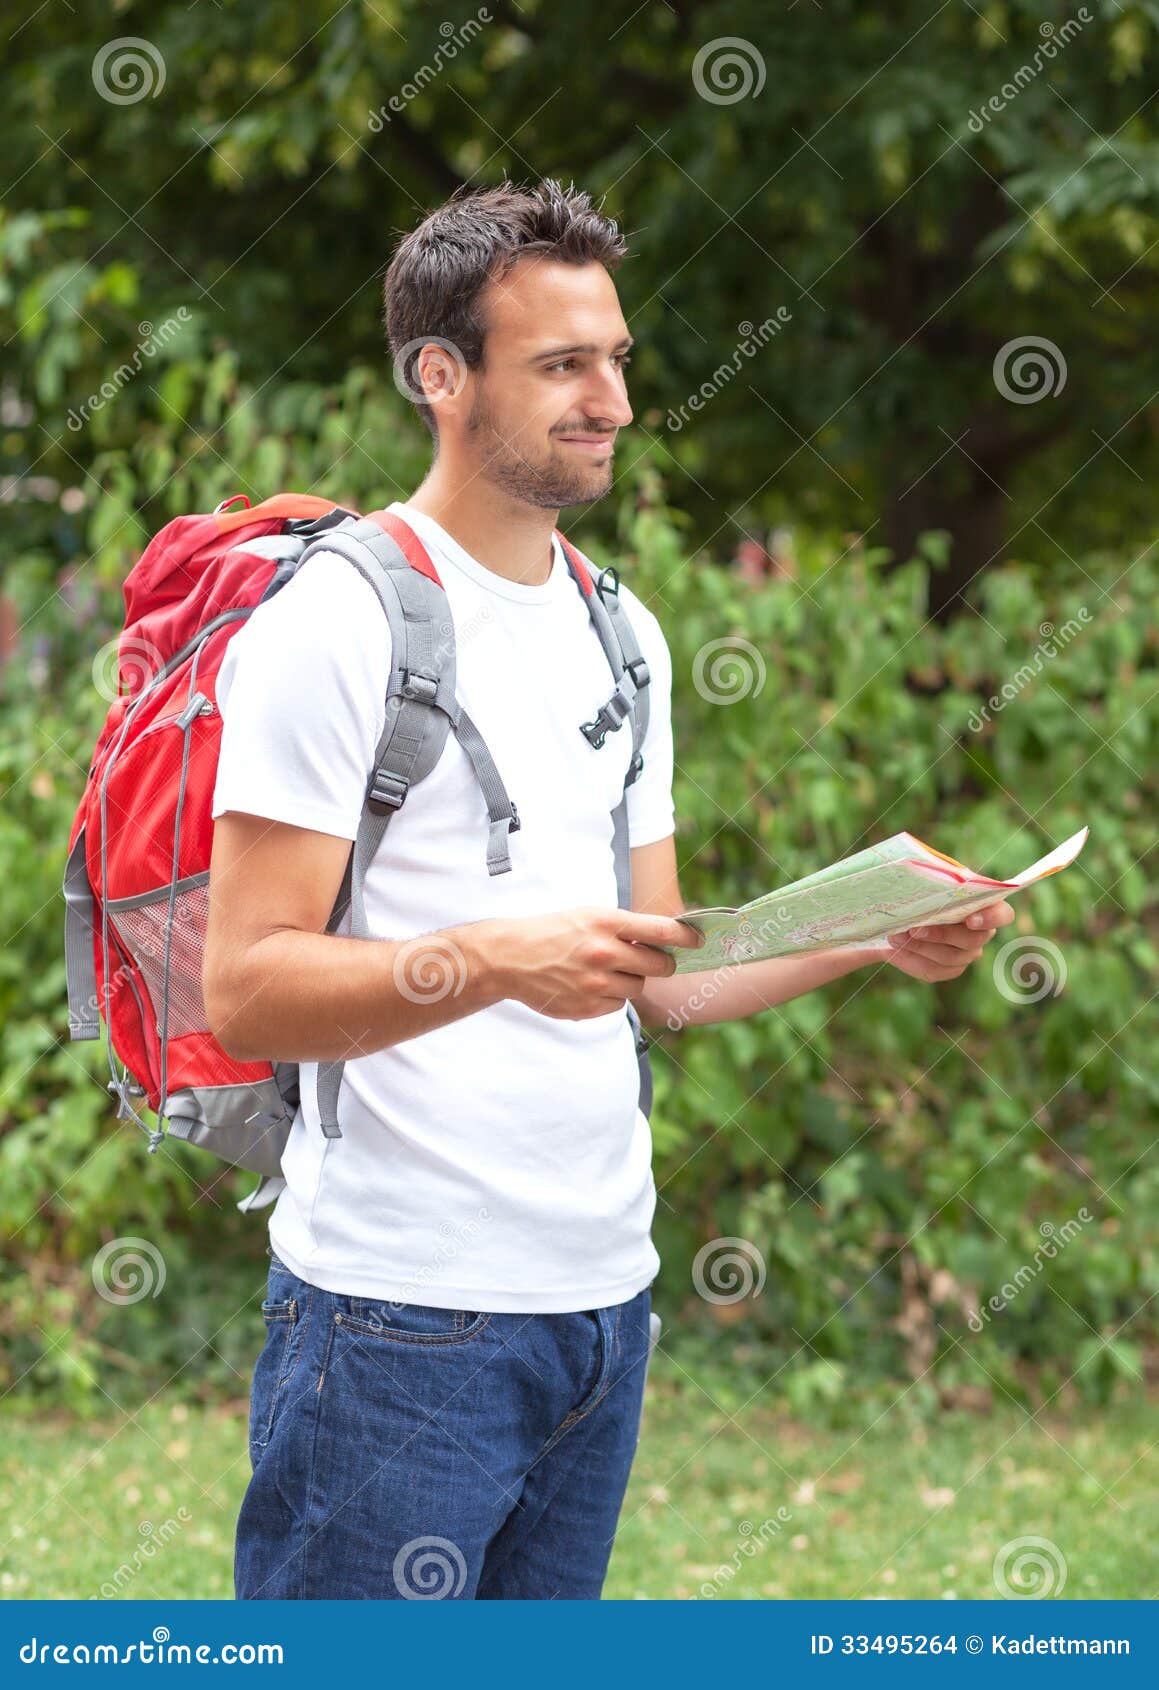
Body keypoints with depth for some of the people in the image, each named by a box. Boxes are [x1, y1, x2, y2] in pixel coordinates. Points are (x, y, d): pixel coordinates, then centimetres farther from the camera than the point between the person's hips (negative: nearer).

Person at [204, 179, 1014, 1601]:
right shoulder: (335, 620, -8)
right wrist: (494, 961, -29)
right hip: (401, 1312, -7)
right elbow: (244, 992, -14)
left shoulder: (620, 633, 16)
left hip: (605, 1290, 7)